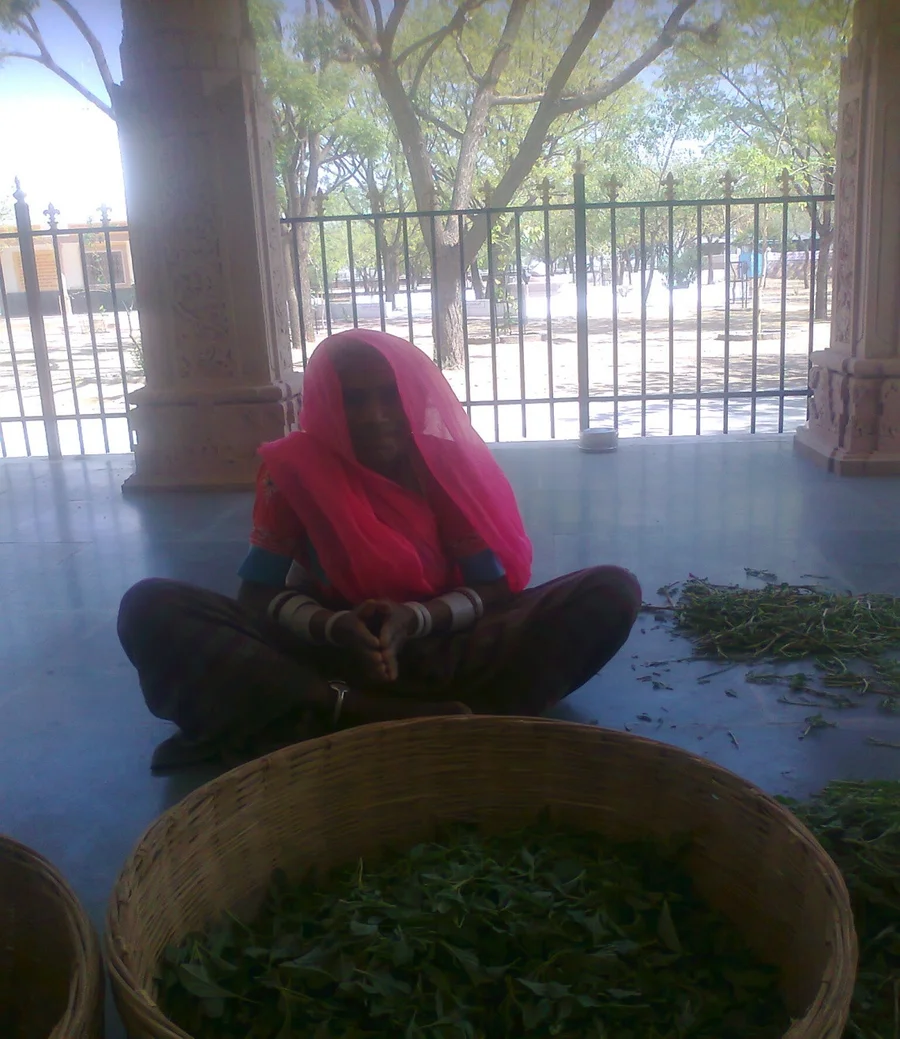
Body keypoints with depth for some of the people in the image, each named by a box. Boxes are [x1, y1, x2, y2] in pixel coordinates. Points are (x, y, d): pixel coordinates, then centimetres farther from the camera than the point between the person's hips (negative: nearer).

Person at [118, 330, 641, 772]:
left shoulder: (449, 463, -3)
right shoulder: (294, 466, -4)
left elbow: (497, 588, -5)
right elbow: (259, 593, -6)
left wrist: (417, 619, -25)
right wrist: (332, 627, -26)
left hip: (441, 649, 1)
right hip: (330, 653, 0)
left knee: (613, 592, -20)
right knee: (150, 606, -21)